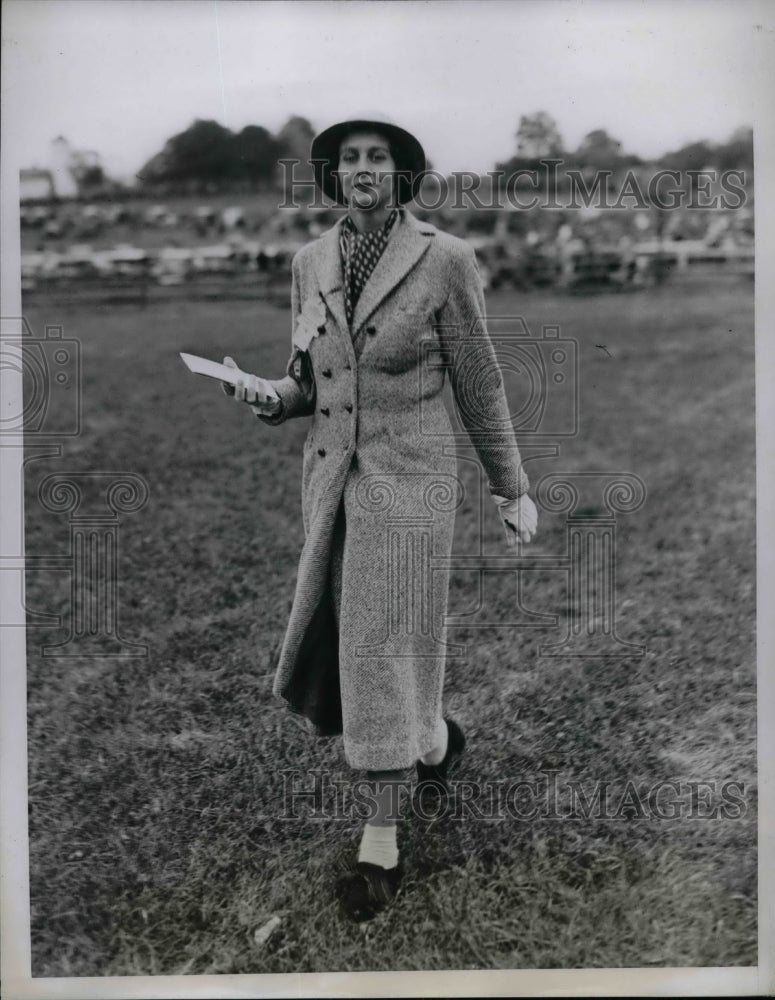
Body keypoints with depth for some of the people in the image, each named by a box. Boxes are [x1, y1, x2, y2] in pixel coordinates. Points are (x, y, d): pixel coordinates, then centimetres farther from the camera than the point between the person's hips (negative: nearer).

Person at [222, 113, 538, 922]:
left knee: (384, 647, -3)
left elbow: (478, 383, -2)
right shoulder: (310, 262, 6)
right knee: (332, 637, 14)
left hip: (410, 477, -5)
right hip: (330, 474, 5)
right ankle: (434, 736, 45)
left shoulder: (445, 259, -8)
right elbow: (308, 383, 12)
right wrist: (265, 398, -11)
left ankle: (382, 839, 13)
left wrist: (511, 488, 3)